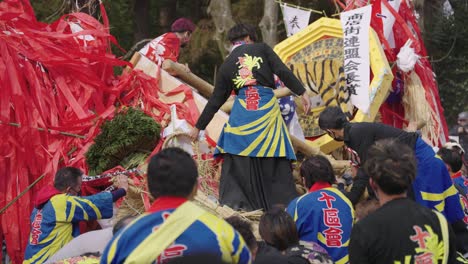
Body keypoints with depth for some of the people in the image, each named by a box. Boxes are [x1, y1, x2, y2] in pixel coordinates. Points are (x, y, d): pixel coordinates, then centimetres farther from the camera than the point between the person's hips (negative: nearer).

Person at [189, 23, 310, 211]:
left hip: (242, 113, 1)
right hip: (268, 109, -1)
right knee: (274, 159, 6)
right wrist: (302, 92, -2)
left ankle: (236, 201, 4)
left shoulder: (226, 65, 15)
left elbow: (215, 100, 16)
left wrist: (198, 127, 23)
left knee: (238, 158, 9)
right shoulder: (262, 49, 10)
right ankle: (282, 201, 8)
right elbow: (283, 72, -3)